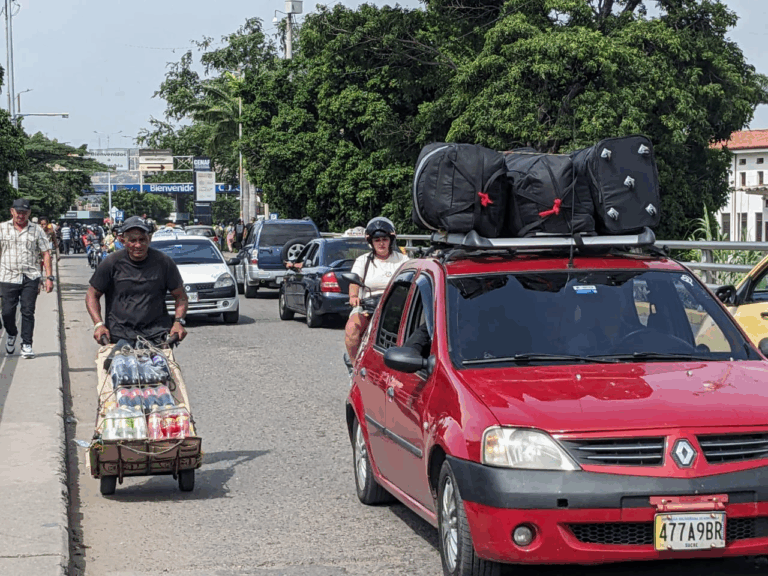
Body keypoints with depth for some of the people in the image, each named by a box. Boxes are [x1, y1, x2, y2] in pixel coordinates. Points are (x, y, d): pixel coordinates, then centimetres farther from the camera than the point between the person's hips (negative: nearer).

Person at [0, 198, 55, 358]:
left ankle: (26, 345, 3)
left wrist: (49, 277, -1)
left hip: (30, 278, 0)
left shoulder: (37, 230, 7)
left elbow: (45, 254, 7)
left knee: (28, 312, -5)